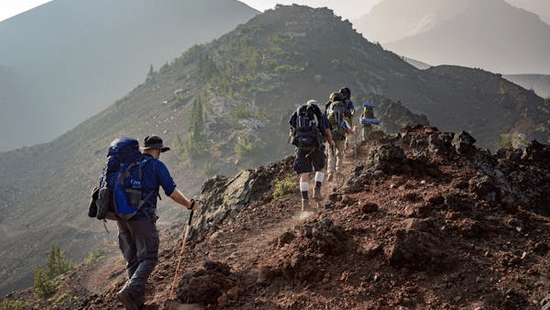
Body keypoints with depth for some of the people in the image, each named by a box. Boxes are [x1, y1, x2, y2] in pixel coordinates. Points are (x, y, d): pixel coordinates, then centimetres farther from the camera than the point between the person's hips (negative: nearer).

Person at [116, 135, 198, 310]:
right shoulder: (156, 165, 0)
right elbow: (172, 191, -2)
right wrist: (189, 205, 13)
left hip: (122, 217, 6)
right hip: (142, 217, -6)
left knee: (132, 260, 12)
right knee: (148, 259, -2)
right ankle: (129, 292, -22)